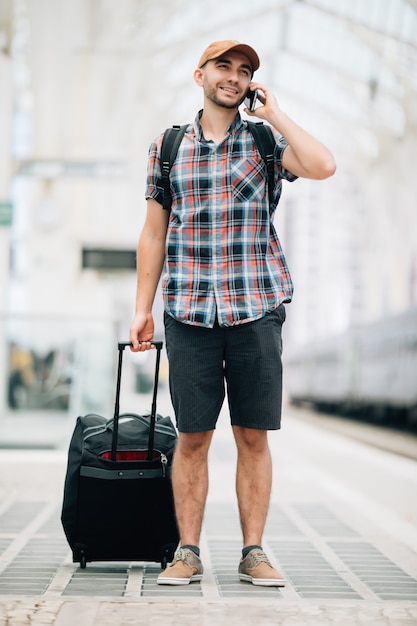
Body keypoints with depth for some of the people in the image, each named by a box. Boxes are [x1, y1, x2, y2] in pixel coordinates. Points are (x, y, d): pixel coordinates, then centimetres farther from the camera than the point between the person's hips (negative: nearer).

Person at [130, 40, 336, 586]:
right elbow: (153, 234, 13)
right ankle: (188, 553, 9)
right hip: (189, 311, 1)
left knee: (254, 436, 2)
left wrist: (273, 112, -3)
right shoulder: (167, 147, 11)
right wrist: (142, 310, 8)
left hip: (256, 309, 0)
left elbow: (322, 167, -13)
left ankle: (253, 553, 10)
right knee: (192, 437, 1)